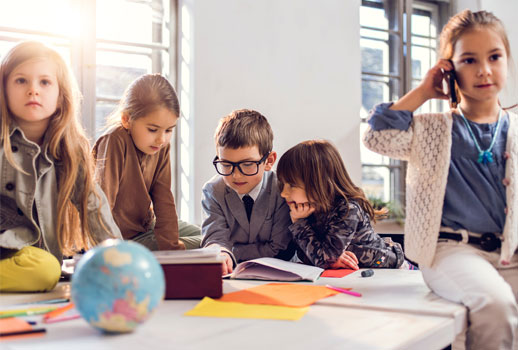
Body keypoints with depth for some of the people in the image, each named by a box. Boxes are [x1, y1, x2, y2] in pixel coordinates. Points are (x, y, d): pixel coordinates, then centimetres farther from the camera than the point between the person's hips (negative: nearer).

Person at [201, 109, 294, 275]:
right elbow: (215, 237, -14)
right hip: (230, 274, 2)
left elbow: (280, 251, -11)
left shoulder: (282, 191, -12)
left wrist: (231, 252, -15)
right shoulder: (213, 191, -5)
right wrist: (221, 254, -38)